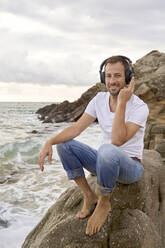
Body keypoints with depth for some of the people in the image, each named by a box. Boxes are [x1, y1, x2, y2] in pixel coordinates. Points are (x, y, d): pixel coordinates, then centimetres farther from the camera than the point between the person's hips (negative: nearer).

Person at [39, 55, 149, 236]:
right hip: (106, 162, 6)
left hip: (130, 166, -6)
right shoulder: (100, 99, -1)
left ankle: (104, 203, -14)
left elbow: (117, 140, -32)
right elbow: (77, 127, -7)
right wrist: (50, 142, -22)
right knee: (64, 144, -11)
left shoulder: (139, 107, -19)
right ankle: (89, 197, -2)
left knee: (107, 150, -40)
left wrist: (122, 102, -30)